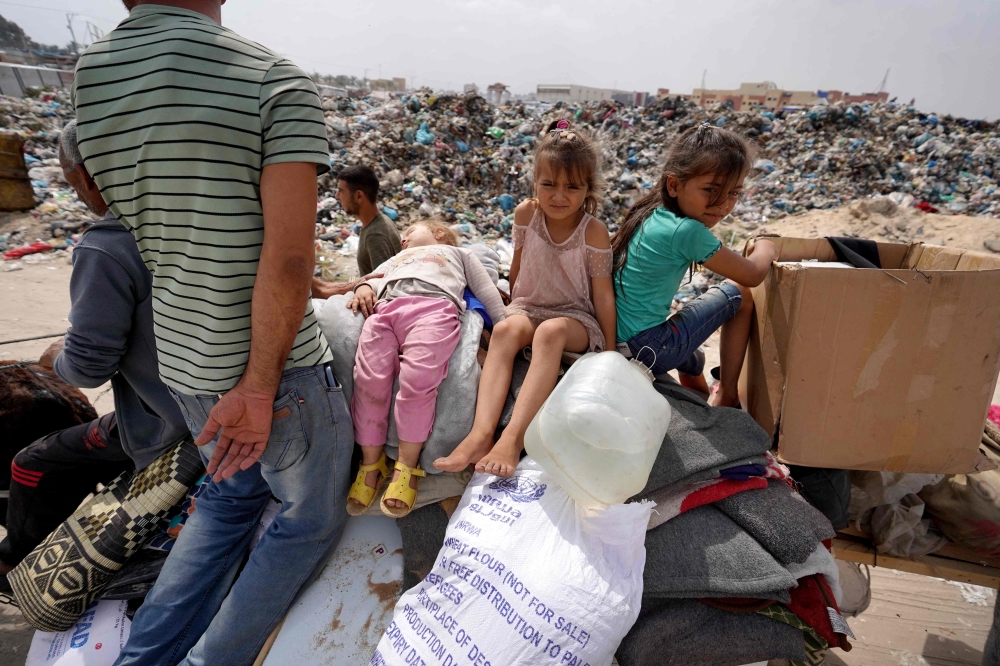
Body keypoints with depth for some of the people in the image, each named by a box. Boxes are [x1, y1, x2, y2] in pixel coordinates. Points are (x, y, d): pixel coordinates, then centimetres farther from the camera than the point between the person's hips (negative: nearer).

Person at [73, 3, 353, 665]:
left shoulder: (85, 77, 4)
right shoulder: (278, 81, -16)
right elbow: (289, 254, -26)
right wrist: (260, 385, -17)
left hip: (183, 360, 6)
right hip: (275, 366, -6)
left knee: (233, 492, 30)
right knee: (313, 516, 20)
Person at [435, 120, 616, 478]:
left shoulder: (594, 232, -12)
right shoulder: (526, 213, -5)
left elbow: (603, 293, -9)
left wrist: (610, 352, -8)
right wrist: (512, 307, 18)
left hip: (576, 317, -3)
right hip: (527, 308, 3)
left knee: (550, 331, -37)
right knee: (505, 330, -32)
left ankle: (513, 438, -46)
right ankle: (481, 434, -45)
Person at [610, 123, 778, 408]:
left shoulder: (649, 212, 3)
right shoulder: (687, 232, -21)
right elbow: (753, 275, -8)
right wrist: (765, 248, 12)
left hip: (617, 340, 8)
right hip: (646, 349, -8)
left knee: (693, 362, 36)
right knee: (738, 294, 5)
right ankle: (726, 396, 14)